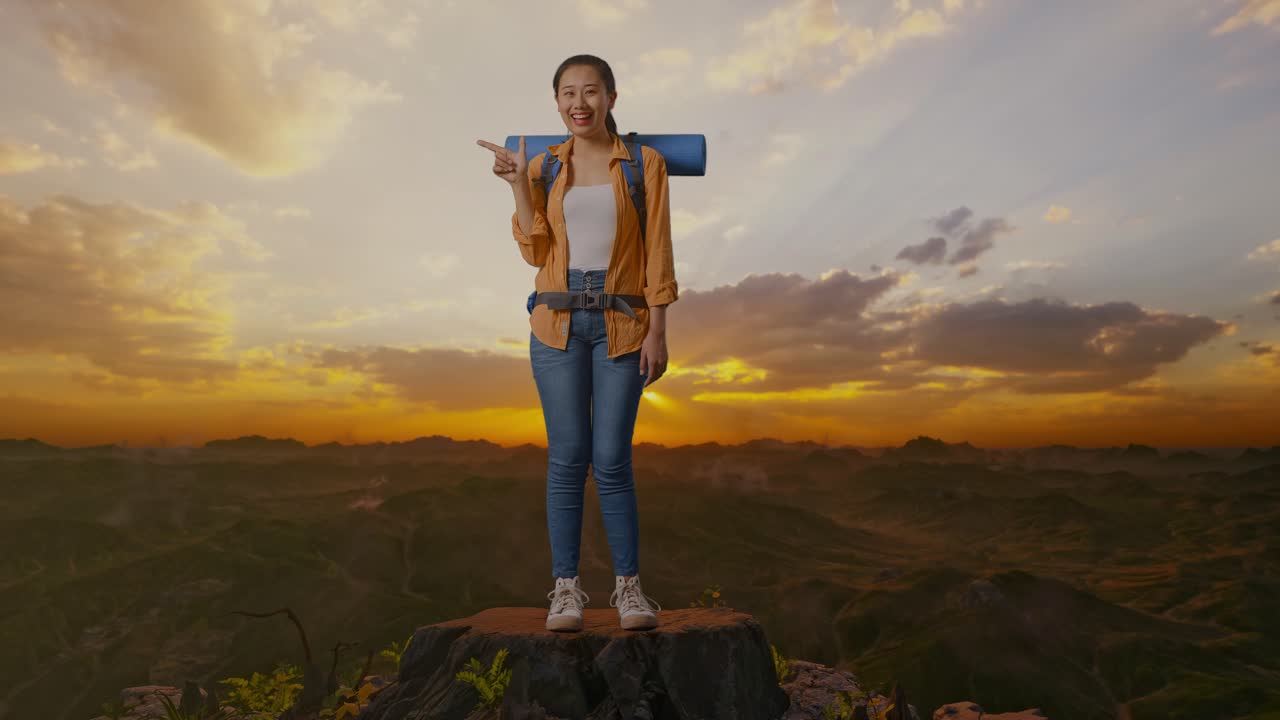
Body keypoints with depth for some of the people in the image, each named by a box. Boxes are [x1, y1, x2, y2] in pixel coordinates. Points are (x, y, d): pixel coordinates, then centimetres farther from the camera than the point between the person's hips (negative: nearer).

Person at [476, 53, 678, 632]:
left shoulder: (645, 162, 5)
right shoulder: (545, 166, 11)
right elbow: (535, 251, 4)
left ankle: (628, 586, 14)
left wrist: (657, 330, -7)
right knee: (567, 457, 1)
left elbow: (656, 252, 0)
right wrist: (519, 185, -5)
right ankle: (566, 588, 14)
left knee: (612, 460, -3)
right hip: (557, 321, 2)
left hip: (622, 323, -2)